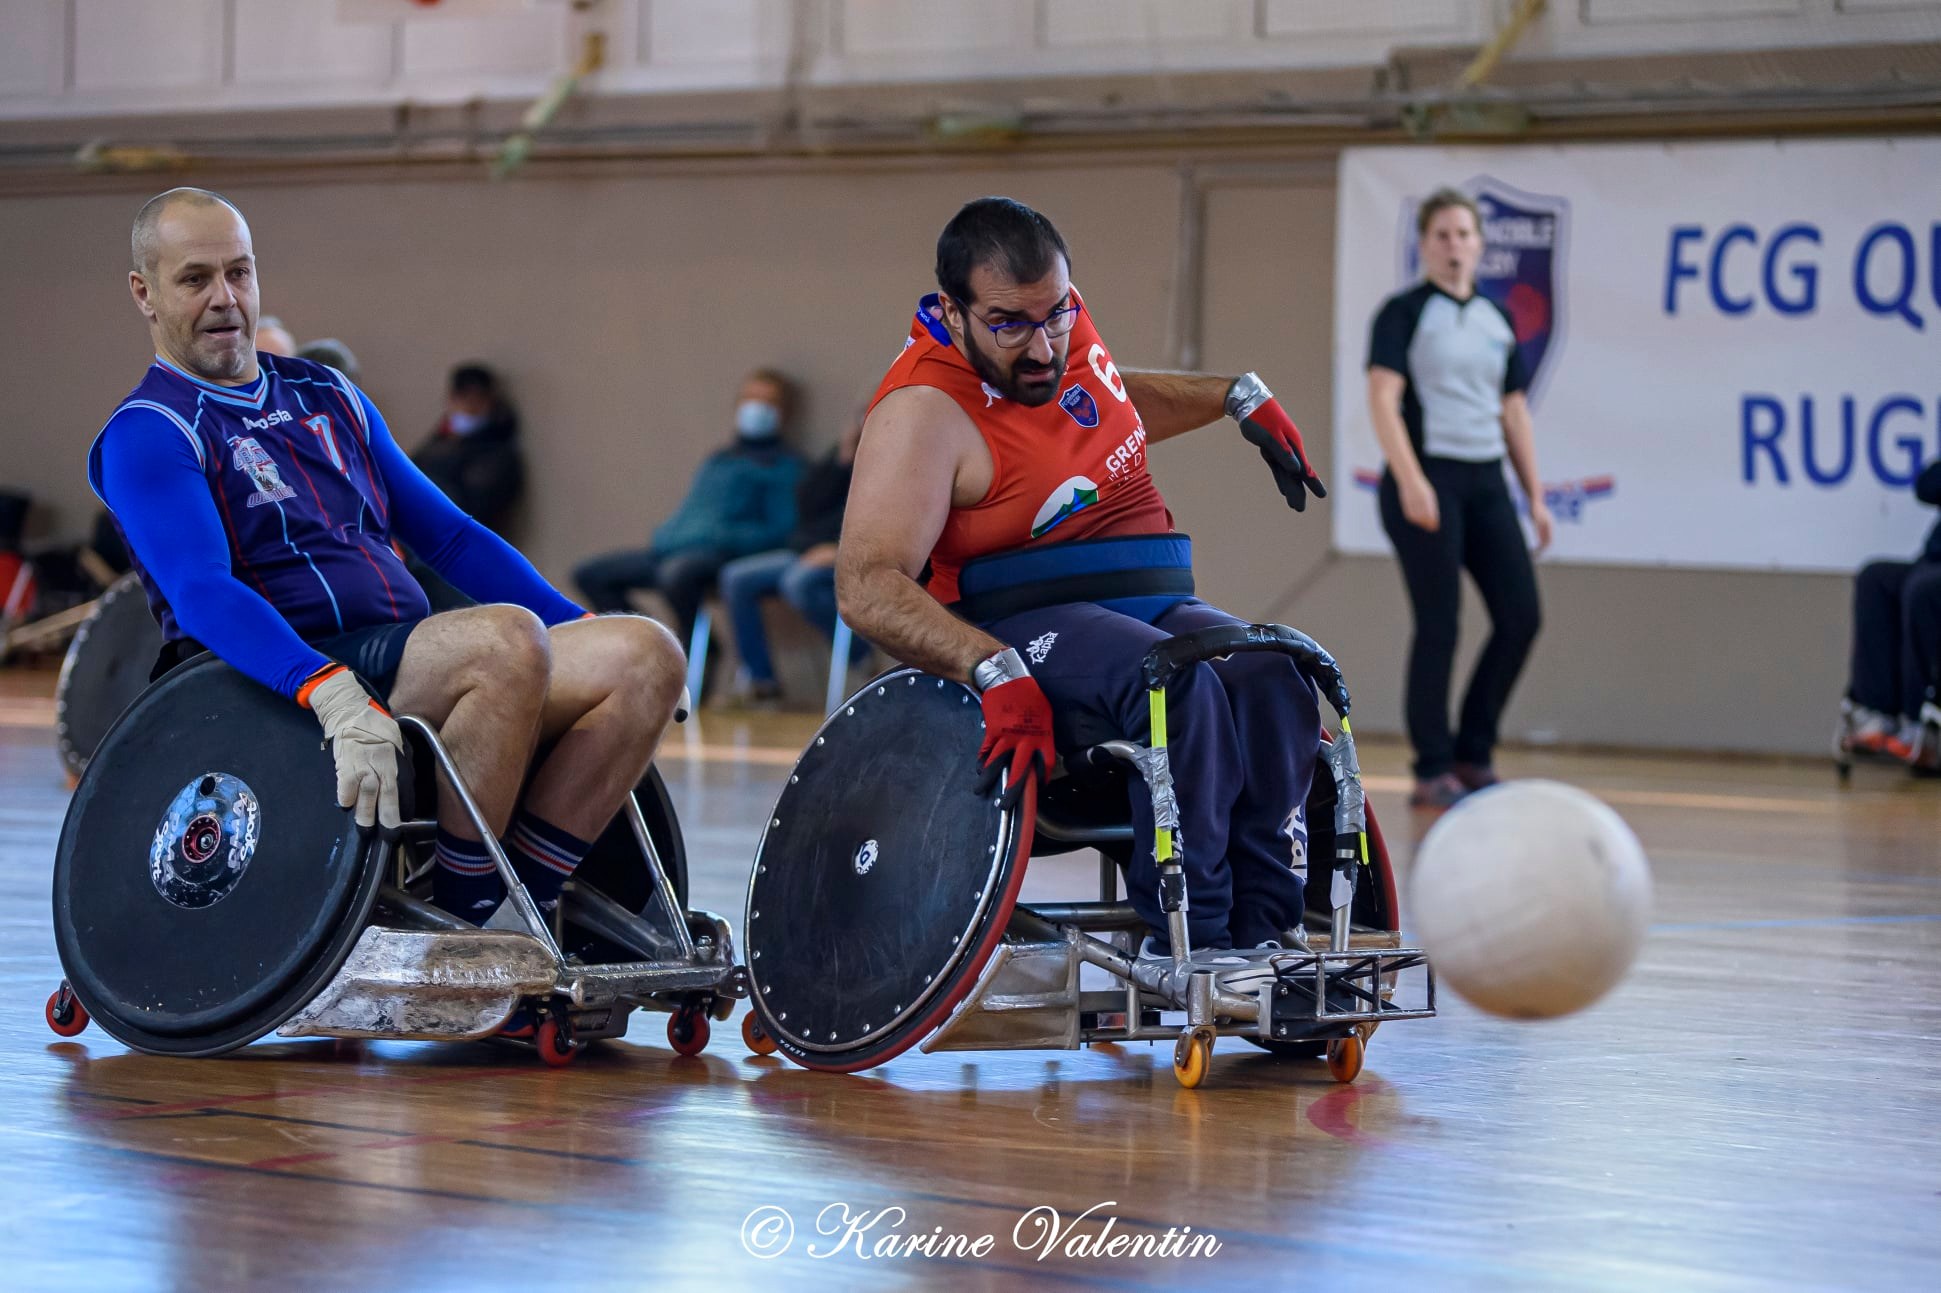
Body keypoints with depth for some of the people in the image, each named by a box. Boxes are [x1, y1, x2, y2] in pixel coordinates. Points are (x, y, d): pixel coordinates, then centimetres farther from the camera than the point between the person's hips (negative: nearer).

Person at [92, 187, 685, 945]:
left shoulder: (328, 397, 23)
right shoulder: (148, 434, 0)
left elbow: (447, 536, 27)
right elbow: (202, 594, -17)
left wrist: (582, 630, 16)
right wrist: (333, 696, -34)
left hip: (416, 668, 8)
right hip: (286, 682, -7)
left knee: (646, 655, -14)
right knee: (507, 638, -34)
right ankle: (458, 918, -24)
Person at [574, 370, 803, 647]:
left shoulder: (783, 463, 5)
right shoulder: (718, 459, 28)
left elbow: (781, 531, -5)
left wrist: (728, 538, -16)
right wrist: (664, 534, 9)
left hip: (717, 552, -8)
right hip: (670, 549, 8)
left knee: (675, 574, -42)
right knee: (589, 574, 1)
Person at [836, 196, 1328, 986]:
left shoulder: (1065, 324, 9)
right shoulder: (923, 410, -15)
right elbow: (868, 586, -25)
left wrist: (1241, 399, 28)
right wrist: (995, 673, -37)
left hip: (1152, 598, 7)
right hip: (1027, 627, -7)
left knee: (1271, 679, -24)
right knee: (1180, 686, -35)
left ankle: (1263, 928, -23)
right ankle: (1184, 939, -30)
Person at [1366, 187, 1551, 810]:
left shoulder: (1497, 320, 15)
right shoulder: (1404, 312, -2)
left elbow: (1514, 410, 19)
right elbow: (1383, 398, -11)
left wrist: (1535, 495, 13)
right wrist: (1410, 480, -22)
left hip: (1485, 482, 6)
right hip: (1427, 480, -6)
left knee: (1520, 615, 0)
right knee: (1438, 626, -6)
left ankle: (1473, 756, 13)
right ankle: (1432, 772, 2)